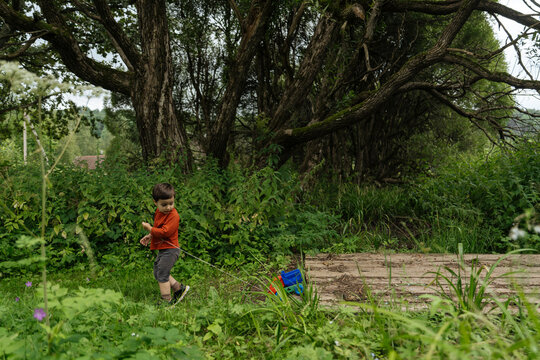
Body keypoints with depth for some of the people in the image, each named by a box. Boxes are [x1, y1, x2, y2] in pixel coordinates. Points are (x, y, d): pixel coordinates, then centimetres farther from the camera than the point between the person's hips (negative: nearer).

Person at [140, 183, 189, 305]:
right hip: (162, 249, 10)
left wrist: (150, 229, -17)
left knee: (162, 274, -6)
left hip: (170, 250, -10)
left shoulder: (173, 215, -21)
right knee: (157, 273, 19)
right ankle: (179, 288, 28)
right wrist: (150, 236, 6)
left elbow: (164, 232, -28)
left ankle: (167, 300, 5)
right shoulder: (159, 212, 8)